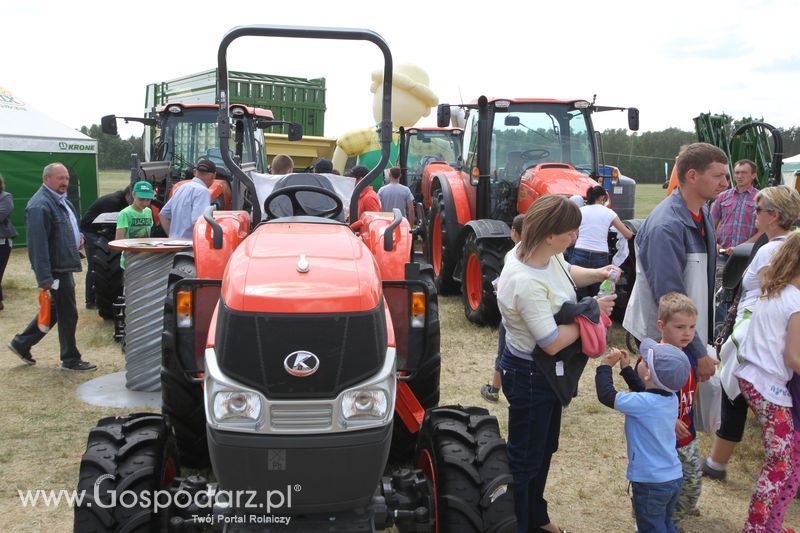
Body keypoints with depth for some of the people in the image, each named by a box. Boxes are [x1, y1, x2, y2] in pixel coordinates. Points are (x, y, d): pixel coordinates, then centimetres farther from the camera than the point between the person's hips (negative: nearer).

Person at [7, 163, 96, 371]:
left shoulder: (60, 200, 13)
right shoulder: (40, 206, -20)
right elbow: (38, 244, -25)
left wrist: (78, 237, 9)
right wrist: (45, 278, -28)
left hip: (64, 266, 10)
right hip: (55, 268, -10)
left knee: (55, 309, 20)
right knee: (68, 313, 1)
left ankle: (21, 343, 31)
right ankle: (70, 360, 14)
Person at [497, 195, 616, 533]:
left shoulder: (548, 255, -8)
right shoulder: (526, 283, -35)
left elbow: (567, 273, 17)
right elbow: (553, 342, -29)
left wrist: (597, 274, -2)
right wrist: (593, 311, -18)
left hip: (548, 372, 10)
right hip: (529, 375, -10)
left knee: (544, 448, 25)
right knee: (524, 459, 7)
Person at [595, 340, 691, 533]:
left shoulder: (645, 403, -26)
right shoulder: (671, 399, -2)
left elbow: (606, 395, -22)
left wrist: (605, 365, -9)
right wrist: (625, 367, 20)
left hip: (650, 483, -7)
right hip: (674, 478, 7)